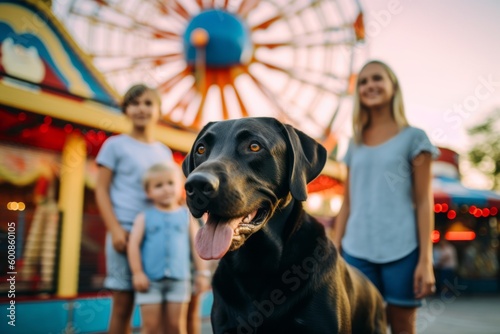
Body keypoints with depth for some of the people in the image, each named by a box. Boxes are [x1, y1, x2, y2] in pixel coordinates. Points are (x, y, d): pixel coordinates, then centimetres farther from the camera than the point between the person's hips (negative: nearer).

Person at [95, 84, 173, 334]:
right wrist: (115, 229, -12)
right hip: (126, 232, -4)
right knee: (123, 303, -2)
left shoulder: (164, 152, 18)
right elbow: (101, 190, 0)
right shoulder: (115, 145, 5)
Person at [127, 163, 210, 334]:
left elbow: (197, 245, 6)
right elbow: (133, 244, -1)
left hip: (179, 278, 1)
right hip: (150, 279, -1)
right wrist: (137, 273, -9)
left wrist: (202, 273, 1)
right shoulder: (144, 217, 5)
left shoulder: (187, 216, 9)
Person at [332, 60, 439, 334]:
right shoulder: (355, 145, 13)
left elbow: (423, 202, -1)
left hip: (401, 251, -3)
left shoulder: (413, 137, 3)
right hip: (356, 252, 3)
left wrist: (425, 260, -7)